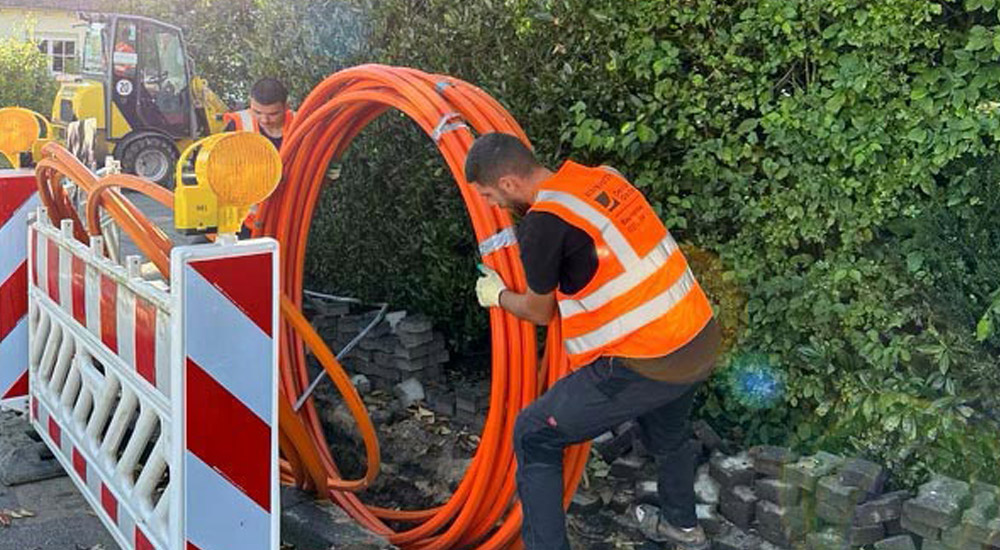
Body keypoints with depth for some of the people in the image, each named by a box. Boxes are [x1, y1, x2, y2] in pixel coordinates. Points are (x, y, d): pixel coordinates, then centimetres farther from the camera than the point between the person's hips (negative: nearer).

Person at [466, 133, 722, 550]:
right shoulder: (604, 178, 7)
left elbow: (539, 313, 2)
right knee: (668, 431, 36)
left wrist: (497, 295, 22)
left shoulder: (542, 223, -14)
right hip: (702, 342, 8)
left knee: (534, 438, 8)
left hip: (645, 366, -8)